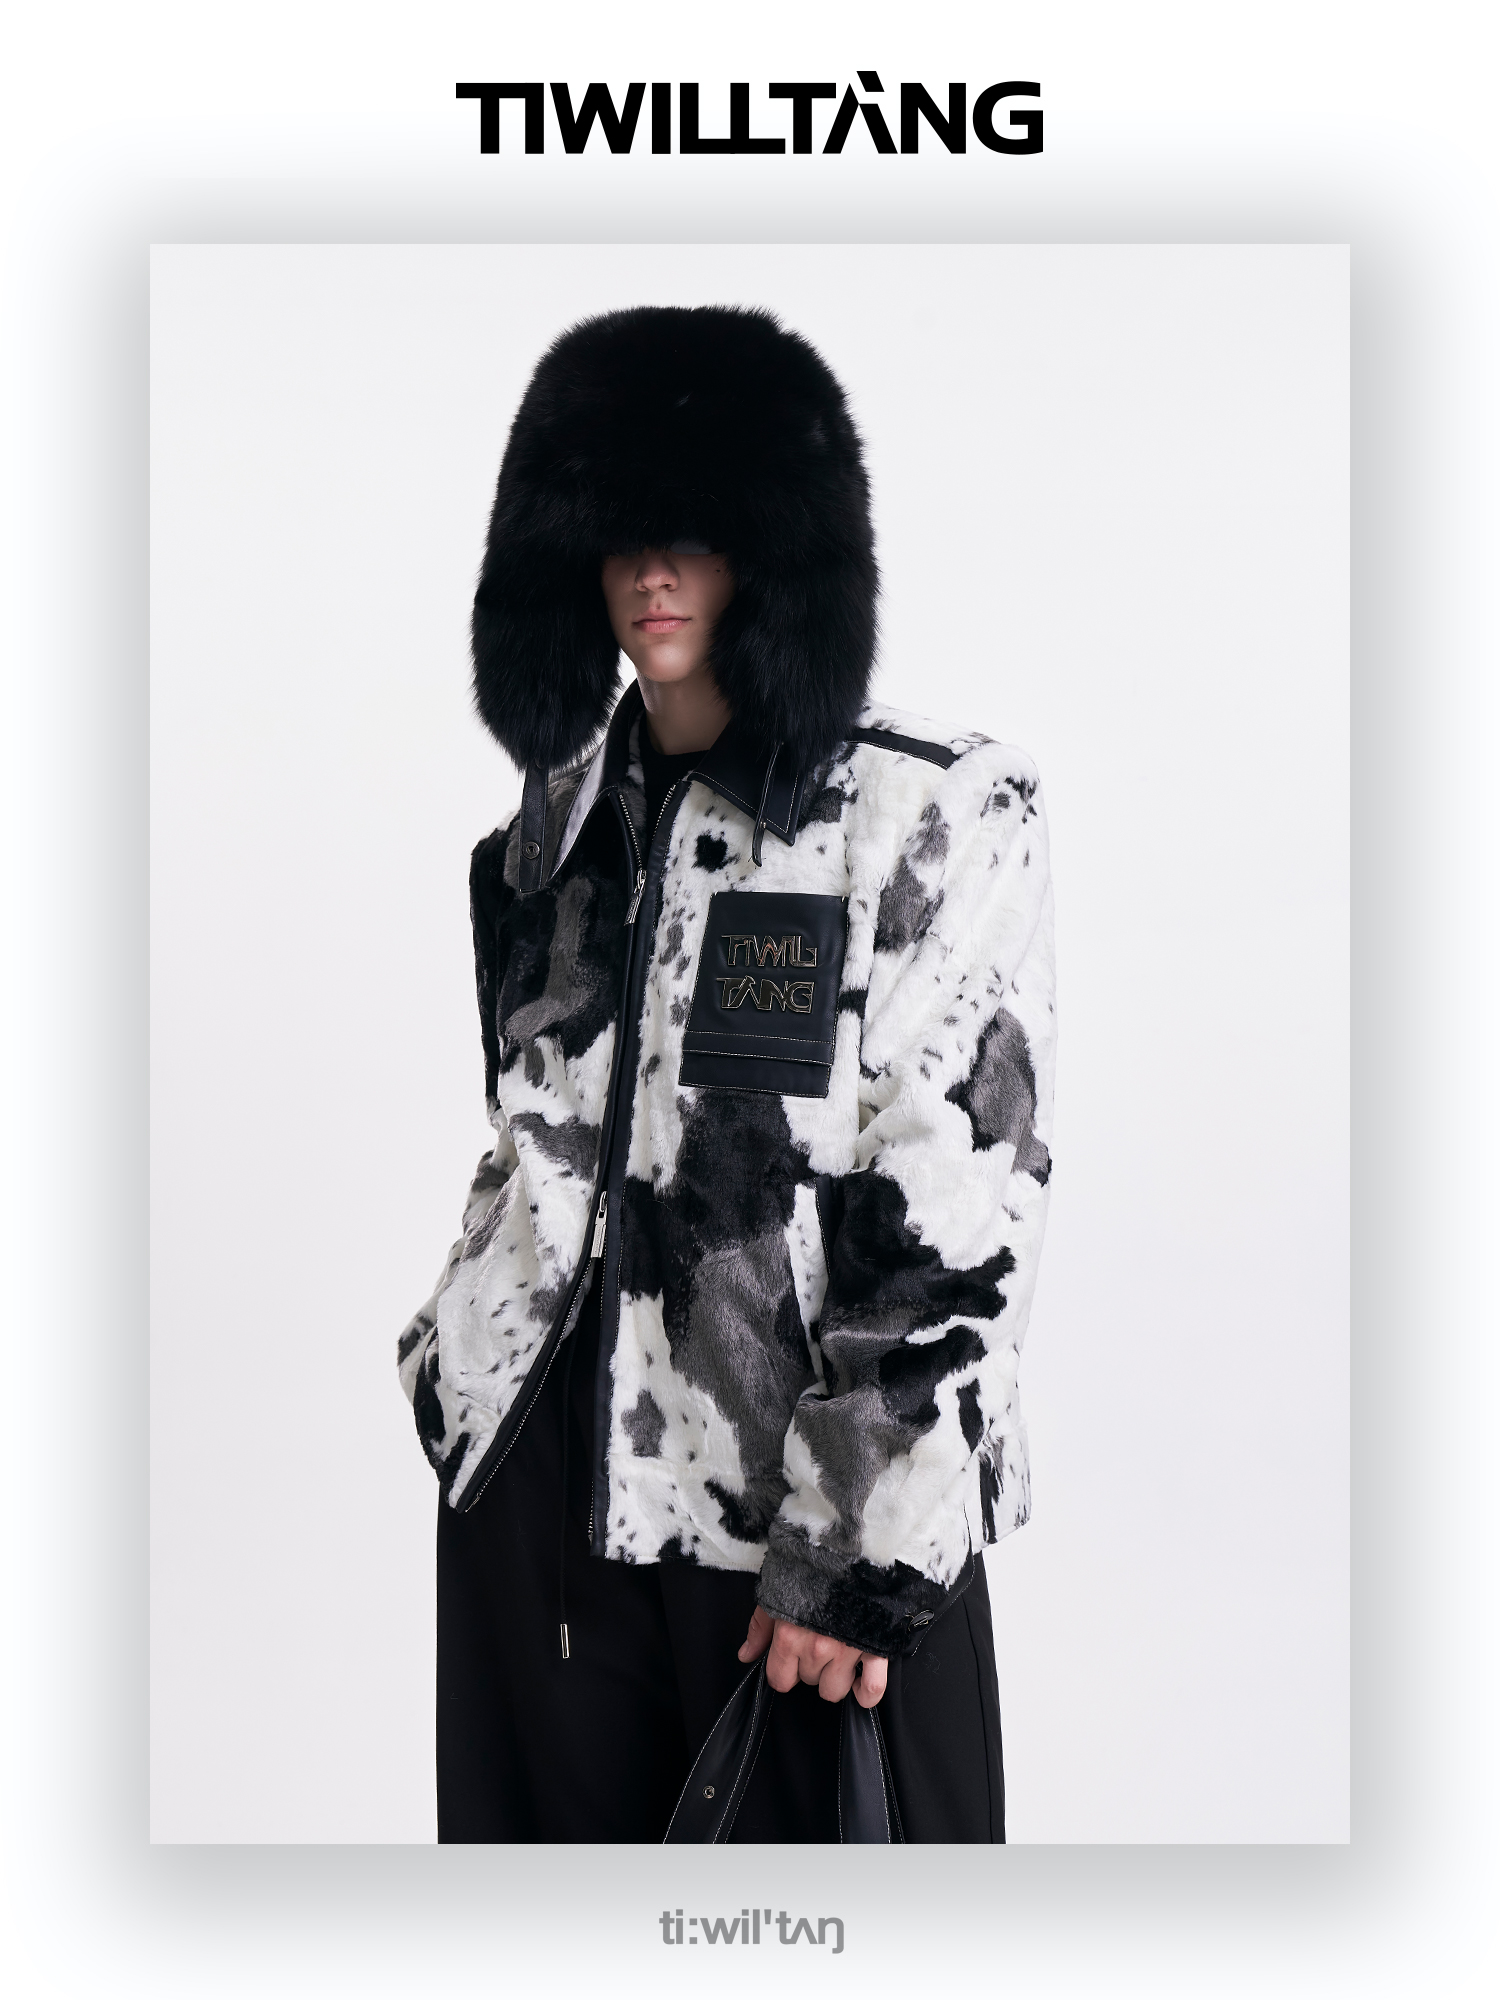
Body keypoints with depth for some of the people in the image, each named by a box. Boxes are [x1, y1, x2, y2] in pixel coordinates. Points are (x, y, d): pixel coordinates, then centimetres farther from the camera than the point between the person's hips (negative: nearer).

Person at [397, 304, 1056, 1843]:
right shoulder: (564, 813, 11)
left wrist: (860, 1551, -15)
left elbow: (964, 1215, -12)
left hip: (809, 1503, -5)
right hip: (537, 1484, 5)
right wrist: (455, 1358, 17)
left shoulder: (938, 817, -8)